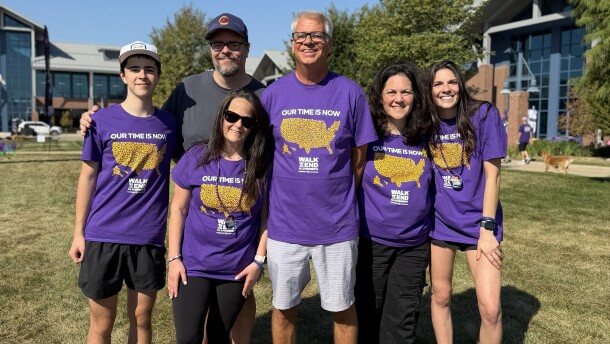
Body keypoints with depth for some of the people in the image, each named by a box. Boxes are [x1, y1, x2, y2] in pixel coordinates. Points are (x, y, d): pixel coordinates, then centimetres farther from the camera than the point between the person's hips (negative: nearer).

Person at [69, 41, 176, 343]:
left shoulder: (169, 123, 2)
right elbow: (88, 176, 3)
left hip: (149, 237, 1)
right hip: (103, 235, -1)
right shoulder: (102, 121, -2)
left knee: (141, 319, 14)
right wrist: (78, 232, 3)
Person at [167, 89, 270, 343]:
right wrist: (174, 258, -4)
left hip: (237, 270, 1)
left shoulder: (261, 165, -5)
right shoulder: (196, 157, -6)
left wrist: (258, 260, -3)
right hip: (193, 265, -1)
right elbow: (178, 209, -1)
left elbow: (267, 216, 1)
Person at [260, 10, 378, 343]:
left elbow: (359, 158, 3)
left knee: (342, 307, 15)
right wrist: (279, 200, 6)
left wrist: (338, 199, 6)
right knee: (283, 307, 15)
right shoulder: (273, 93, 0)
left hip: (338, 225, 0)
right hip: (284, 224, 1)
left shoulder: (350, 93, -3)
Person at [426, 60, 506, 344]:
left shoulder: (483, 114, -8)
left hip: (477, 222, -2)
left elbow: (492, 174, -9)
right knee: (440, 297, 12)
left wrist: (487, 227, -12)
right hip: (439, 222, 3)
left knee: (490, 308, -6)